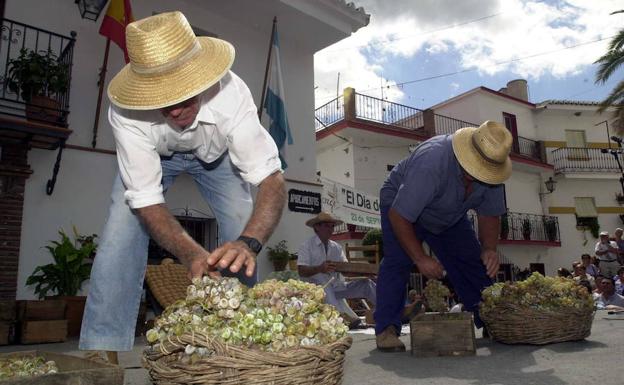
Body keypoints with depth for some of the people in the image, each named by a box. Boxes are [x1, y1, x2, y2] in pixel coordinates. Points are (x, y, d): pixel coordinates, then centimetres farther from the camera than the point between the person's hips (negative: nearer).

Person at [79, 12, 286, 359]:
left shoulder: (231, 93, -40)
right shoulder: (126, 111, -38)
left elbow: (272, 179, -41)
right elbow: (145, 199, -33)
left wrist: (249, 242, -59)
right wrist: (191, 253, -50)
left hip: (215, 154, 0)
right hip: (154, 157, 1)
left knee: (241, 251, -15)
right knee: (119, 244, -15)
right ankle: (102, 345, 1)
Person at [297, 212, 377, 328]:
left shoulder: (336, 247, 16)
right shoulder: (306, 246, 0)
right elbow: (301, 271, -11)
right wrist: (319, 269, -30)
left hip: (337, 286, 5)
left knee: (365, 283, -11)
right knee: (324, 286, -38)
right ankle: (344, 315, -57)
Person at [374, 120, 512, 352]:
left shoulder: (490, 170, -20)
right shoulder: (431, 162, -41)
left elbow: (489, 214, -6)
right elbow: (398, 216, -36)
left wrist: (489, 249, -23)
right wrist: (420, 258, -36)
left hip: (449, 216, 6)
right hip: (401, 205, -6)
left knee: (476, 265, 0)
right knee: (398, 261, -26)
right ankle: (386, 329, -20)